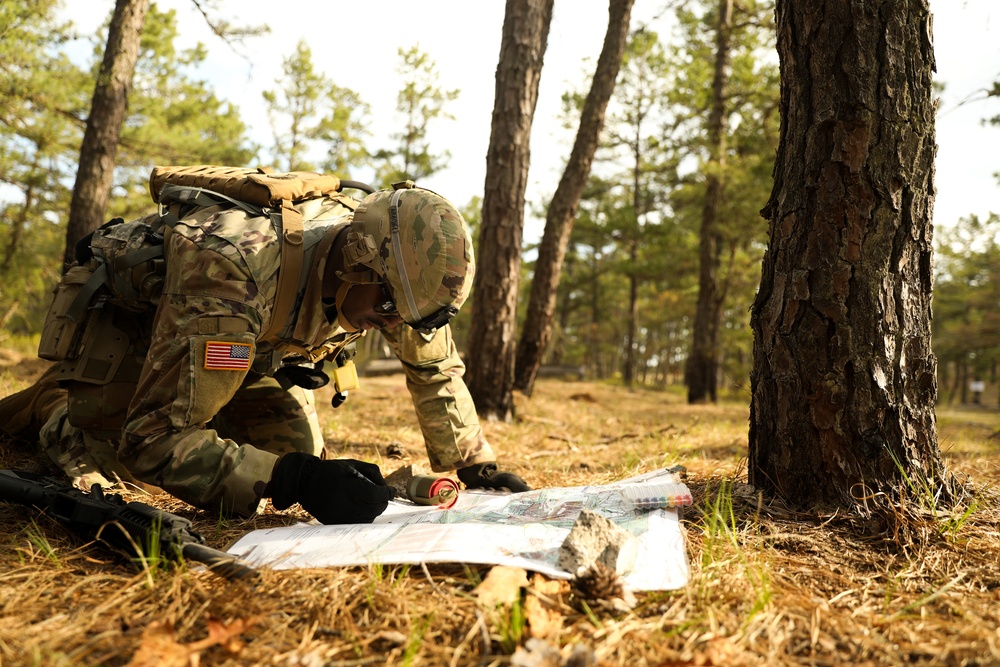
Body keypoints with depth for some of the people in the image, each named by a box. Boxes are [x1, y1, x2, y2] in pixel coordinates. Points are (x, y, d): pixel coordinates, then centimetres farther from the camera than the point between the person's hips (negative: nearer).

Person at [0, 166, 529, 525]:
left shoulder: (390, 264, -26)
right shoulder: (234, 266, -45)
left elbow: (436, 366, -8)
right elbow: (152, 439, -44)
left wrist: (477, 466, -10)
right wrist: (295, 480, -54)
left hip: (246, 341, 5)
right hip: (131, 312, -5)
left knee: (298, 452, -6)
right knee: (94, 463, -18)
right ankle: (45, 407, 18)